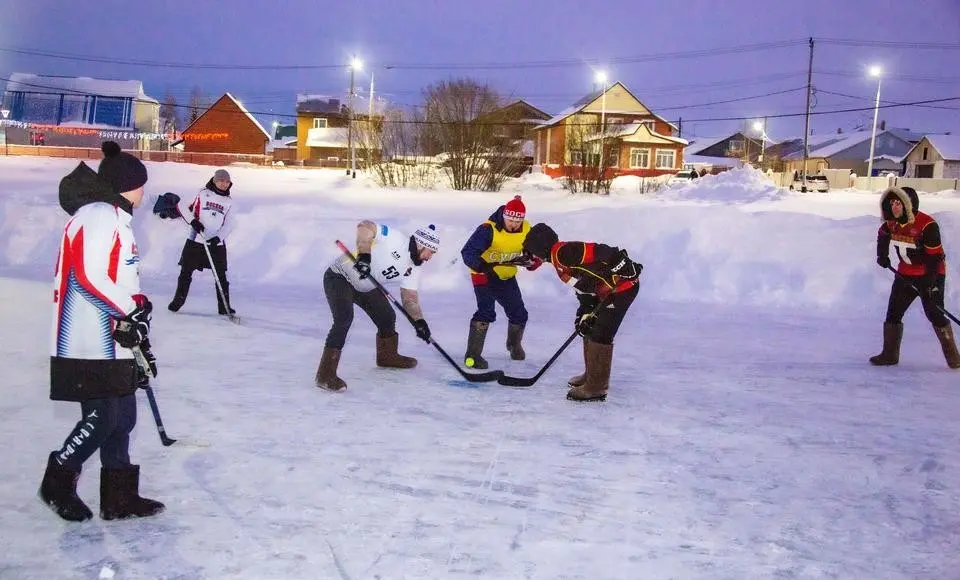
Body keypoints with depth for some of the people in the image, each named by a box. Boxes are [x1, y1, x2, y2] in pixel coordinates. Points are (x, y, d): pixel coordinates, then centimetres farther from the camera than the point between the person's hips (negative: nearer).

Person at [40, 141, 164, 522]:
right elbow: (89, 274, -24)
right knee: (101, 419, -4)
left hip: (112, 341, 10)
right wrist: (131, 309, -16)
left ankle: (119, 497, 20)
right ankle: (57, 483, 15)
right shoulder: (100, 215, -12)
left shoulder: (115, 219, 20)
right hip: (90, 345, -10)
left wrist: (140, 343, 19)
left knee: (122, 417, 12)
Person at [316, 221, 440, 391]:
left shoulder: (413, 269, 2)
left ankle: (387, 355, 44)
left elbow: (410, 297, 2)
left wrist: (418, 320, -15)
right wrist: (364, 255, -39)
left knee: (387, 317, 16)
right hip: (339, 276, -9)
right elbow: (365, 226, -30)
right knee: (344, 318, -26)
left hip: (366, 287, 9)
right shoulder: (396, 238, -23)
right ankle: (326, 374, -25)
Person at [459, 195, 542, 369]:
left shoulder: (527, 230, -10)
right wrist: (482, 265, -49)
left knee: (519, 314, 10)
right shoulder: (488, 229, -26)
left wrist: (532, 261, -26)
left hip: (507, 277, 6)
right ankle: (472, 354, -14)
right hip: (484, 275, -6)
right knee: (486, 312, -22)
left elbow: (537, 253, -3)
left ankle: (514, 344, 41)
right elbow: (467, 252, -31)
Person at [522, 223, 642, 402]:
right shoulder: (559, 259, 14)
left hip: (623, 286, -11)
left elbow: (598, 252, -27)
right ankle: (592, 375, 33)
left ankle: (596, 388, -5)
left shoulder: (563, 252, -18)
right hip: (606, 292, 11)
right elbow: (584, 289, 16)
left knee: (600, 335, -10)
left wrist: (624, 266, -29)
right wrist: (584, 313, 8)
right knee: (589, 329, 19)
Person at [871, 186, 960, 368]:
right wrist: (882, 255, 12)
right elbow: (883, 234, 22)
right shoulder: (892, 223, -4)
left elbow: (936, 255, -24)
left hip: (930, 275, -7)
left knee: (935, 314, -9)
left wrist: (929, 281, -28)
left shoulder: (927, 225, -25)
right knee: (893, 313, 4)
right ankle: (890, 354, 12)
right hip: (906, 274, 7)